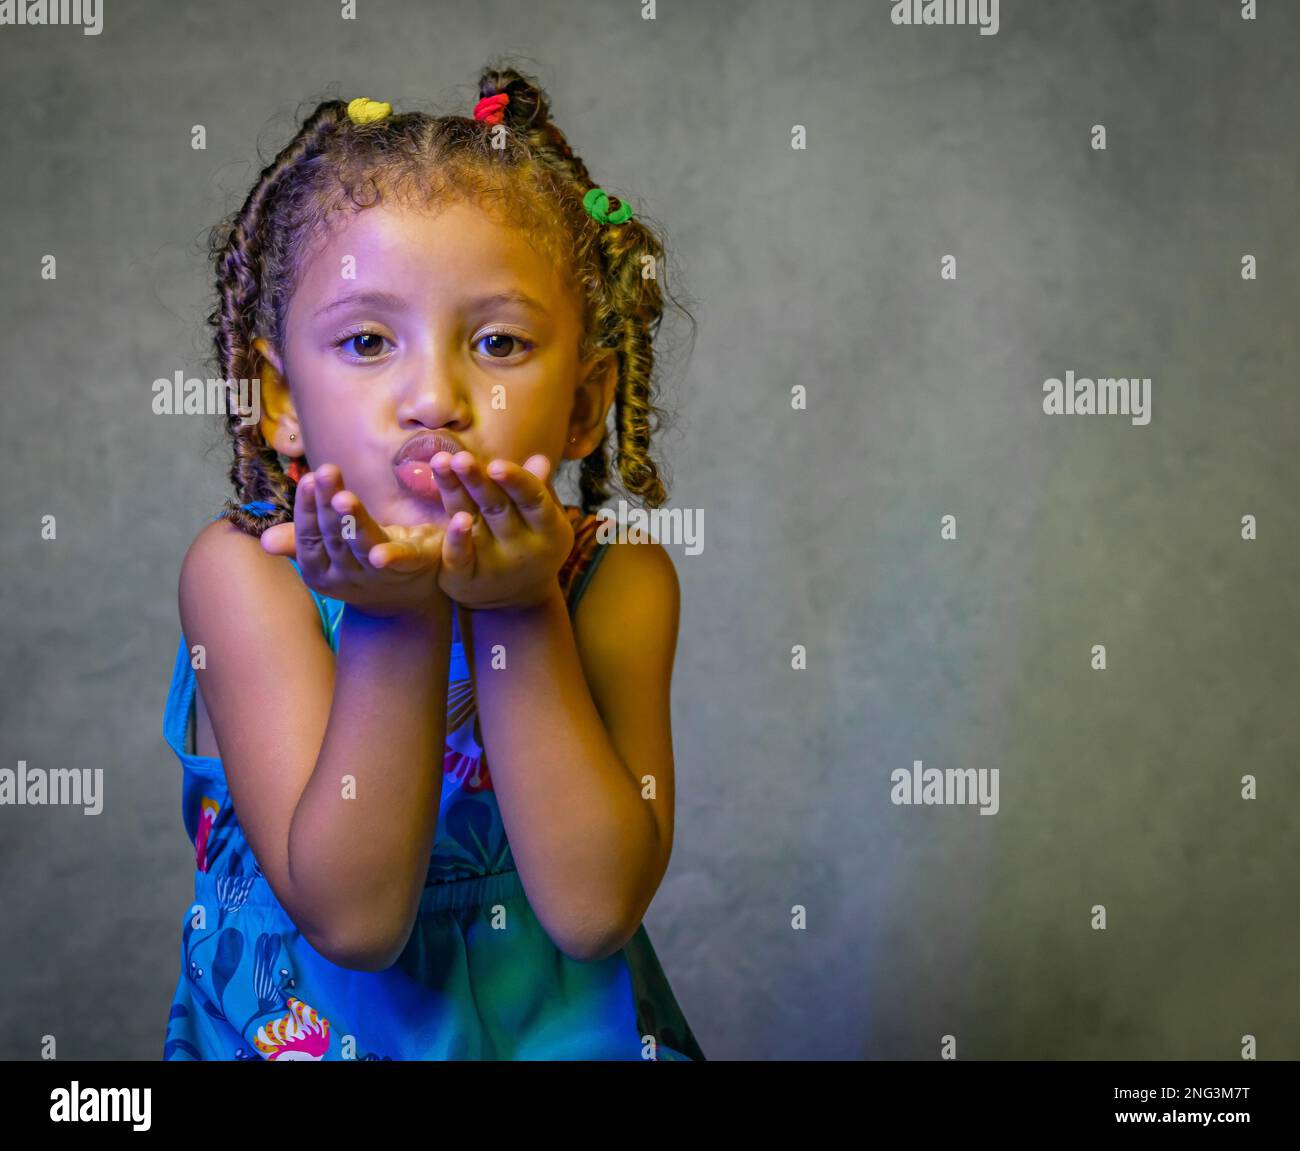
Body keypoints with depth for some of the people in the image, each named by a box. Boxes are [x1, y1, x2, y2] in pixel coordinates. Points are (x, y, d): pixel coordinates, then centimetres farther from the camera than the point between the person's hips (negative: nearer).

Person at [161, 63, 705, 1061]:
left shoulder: (620, 582, -8)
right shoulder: (246, 573, -12)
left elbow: (594, 909, -16)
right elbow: (354, 919, -16)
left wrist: (521, 613, -22)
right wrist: (396, 621, -25)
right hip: (310, 1020, -1)